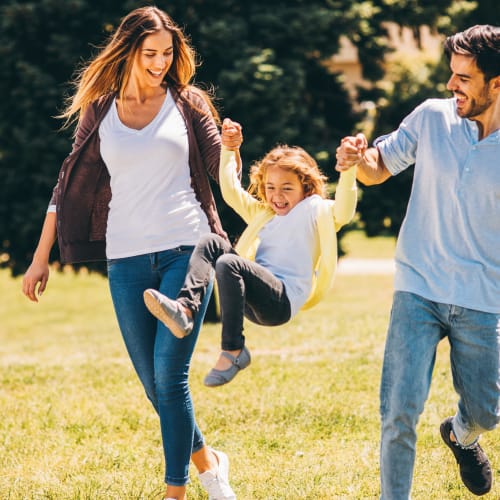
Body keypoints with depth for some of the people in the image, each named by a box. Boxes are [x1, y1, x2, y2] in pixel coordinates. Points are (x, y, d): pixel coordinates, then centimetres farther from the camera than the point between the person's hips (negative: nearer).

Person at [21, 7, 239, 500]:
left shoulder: (187, 103, 6)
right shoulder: (99, 111, 9)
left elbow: (225, 175, 7)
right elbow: (70, 184, 13)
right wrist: (41, 256, 12)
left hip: (186, 250, -2)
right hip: (127, 259, 2)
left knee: (169, 375, -11)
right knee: (153, 385, 5)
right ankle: (206, 460, 27)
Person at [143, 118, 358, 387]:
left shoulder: (315, 211, 9)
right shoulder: (264, 214, 31)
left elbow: (343, 212, -11)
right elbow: (231, 192, 32)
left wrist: (348, 171, -26)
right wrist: (229, 150, 25)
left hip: (282, 300, -7)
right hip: (254, 300, 7)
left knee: (228, 263, -31)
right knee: (211, 243, -9)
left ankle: (233, 350, -27)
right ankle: (185, 309, -30)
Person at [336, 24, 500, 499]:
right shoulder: (432, 117, -4)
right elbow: (380, 168, 7)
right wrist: (358, 158, -15)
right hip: (419, 290, 0)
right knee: (399, 411, -11)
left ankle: (459, 435, 51)